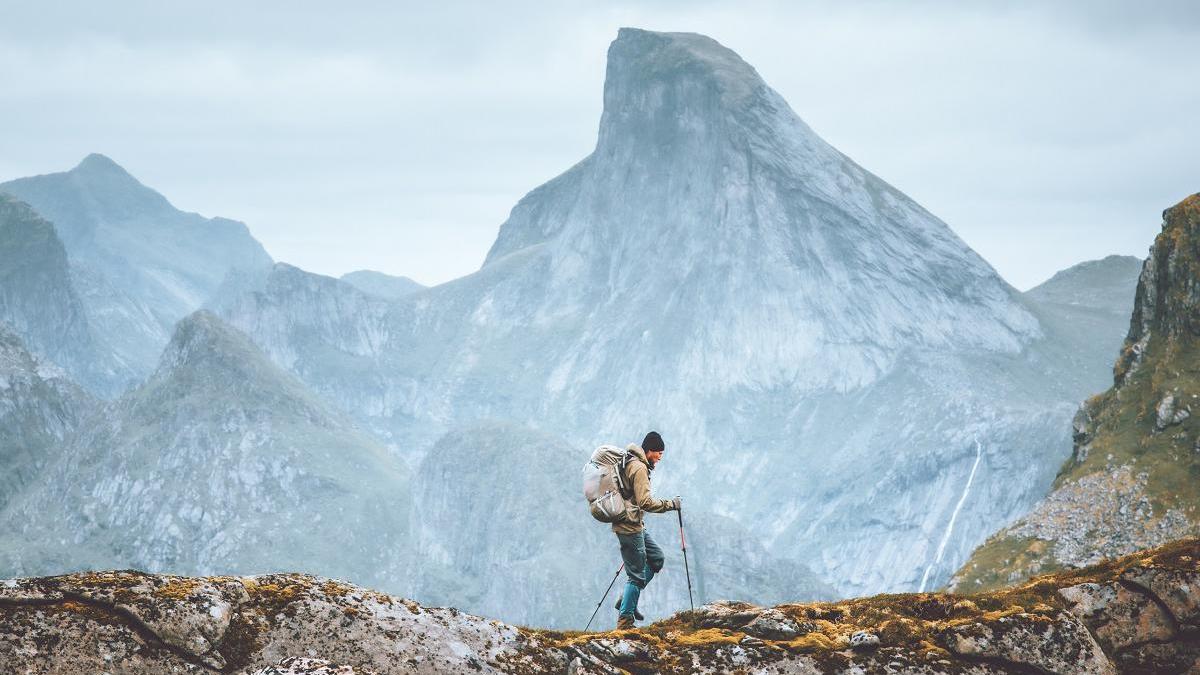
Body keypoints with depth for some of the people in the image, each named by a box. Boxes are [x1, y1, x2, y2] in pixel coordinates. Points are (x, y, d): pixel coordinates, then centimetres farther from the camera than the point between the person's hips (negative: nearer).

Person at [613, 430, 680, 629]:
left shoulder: (630, 463, 15)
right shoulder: (639, 468, -16)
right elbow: (645, 502, -23)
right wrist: (670, 504, -14)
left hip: (634, 524, 10)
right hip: (630, 526, -10)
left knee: (656, 558, 17)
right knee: (636, 574, -5)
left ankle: (627, 600, 16)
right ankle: (624, 620, 0)